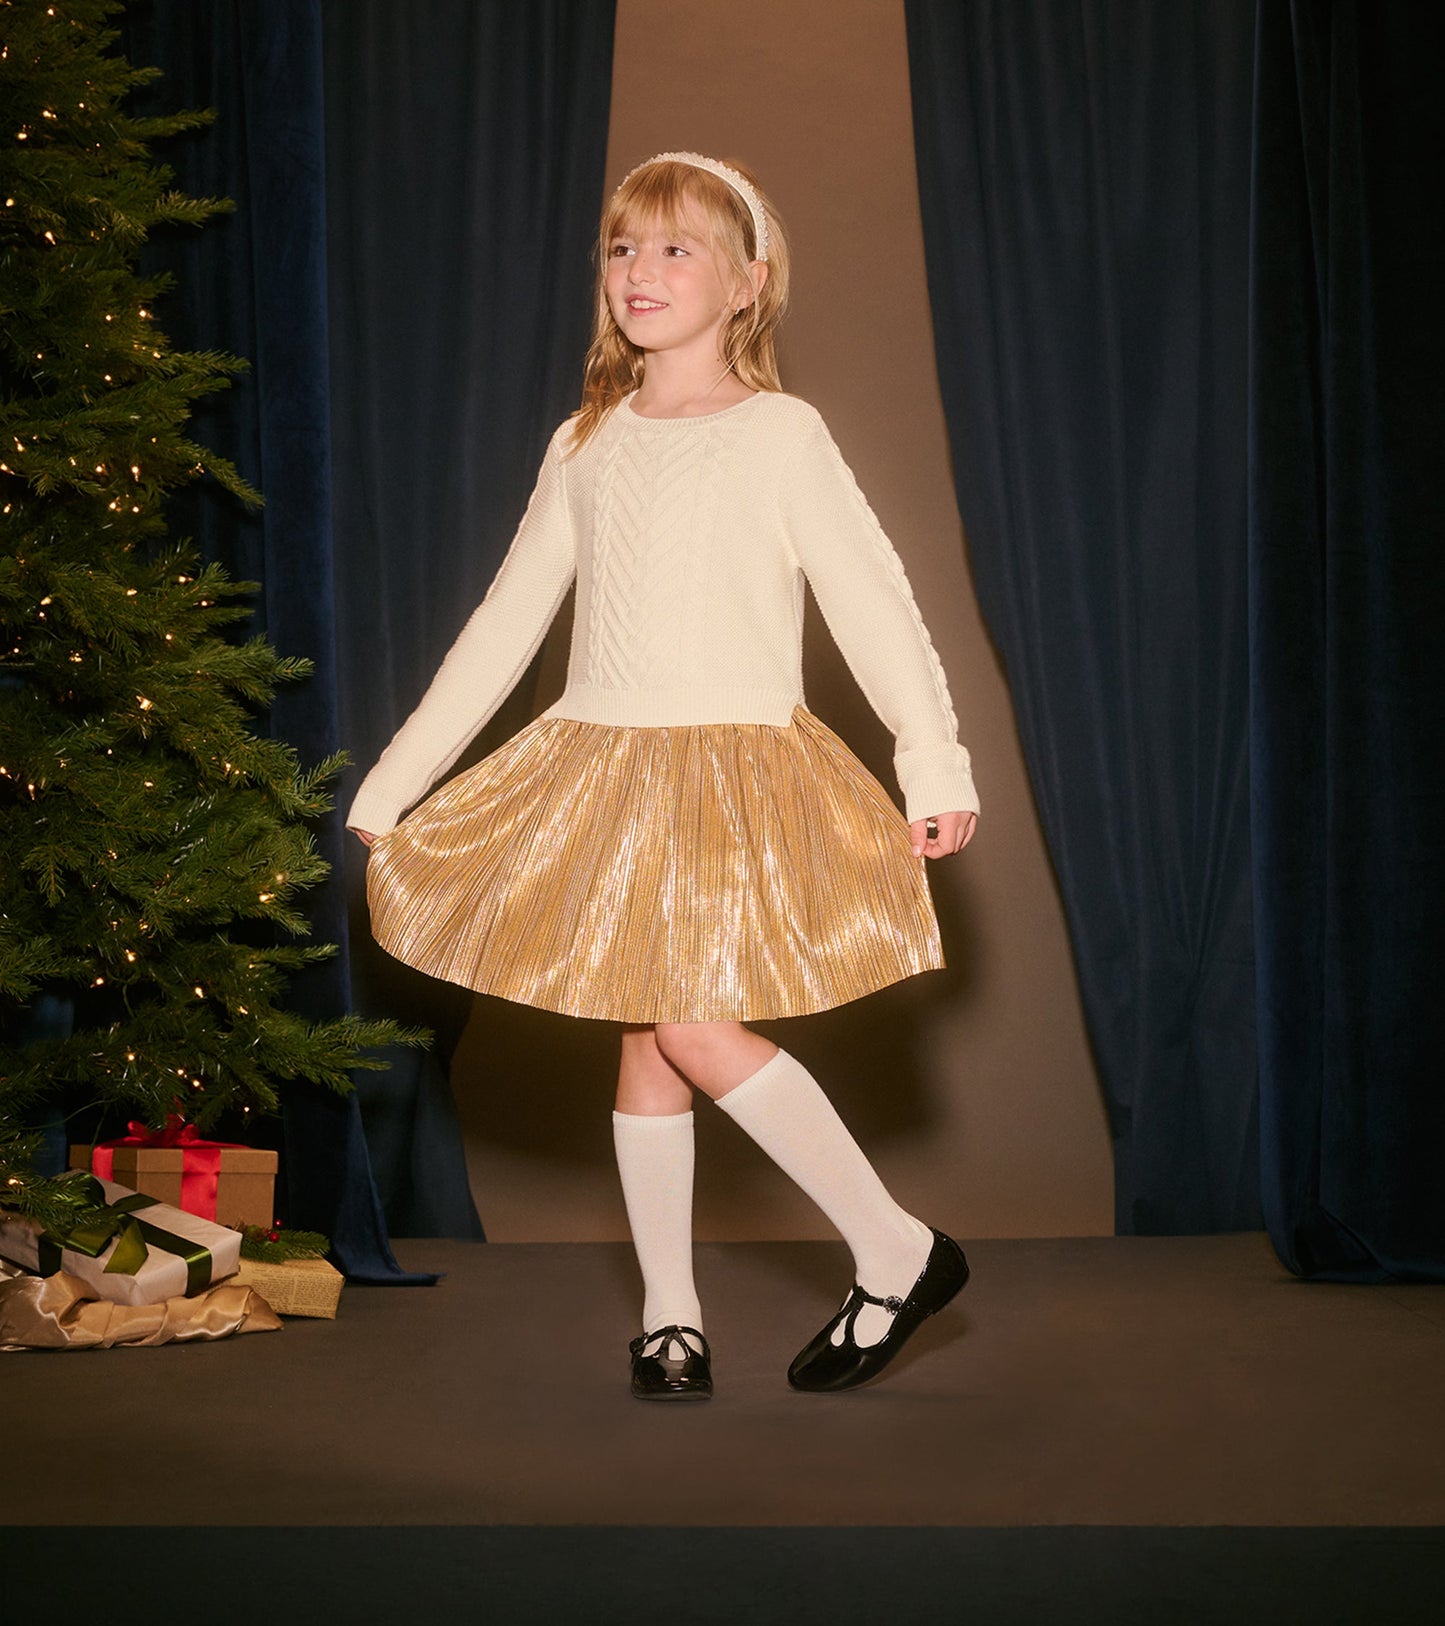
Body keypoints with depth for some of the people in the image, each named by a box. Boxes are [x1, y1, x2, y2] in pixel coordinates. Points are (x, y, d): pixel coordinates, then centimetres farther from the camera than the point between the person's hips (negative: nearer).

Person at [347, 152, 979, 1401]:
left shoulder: (779, 435, -2)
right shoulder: (584, 448, 11)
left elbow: (876, 604, -6)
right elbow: (503, 629, 14)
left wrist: (936, 768, -15)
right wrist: (390, 784, 13)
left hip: (737, 771, -5)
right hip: (601, 772, 5)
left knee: (695, 1023, -16)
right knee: (644, 1039, 6)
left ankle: (899, 1252, -2)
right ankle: (669, 1312, 17)